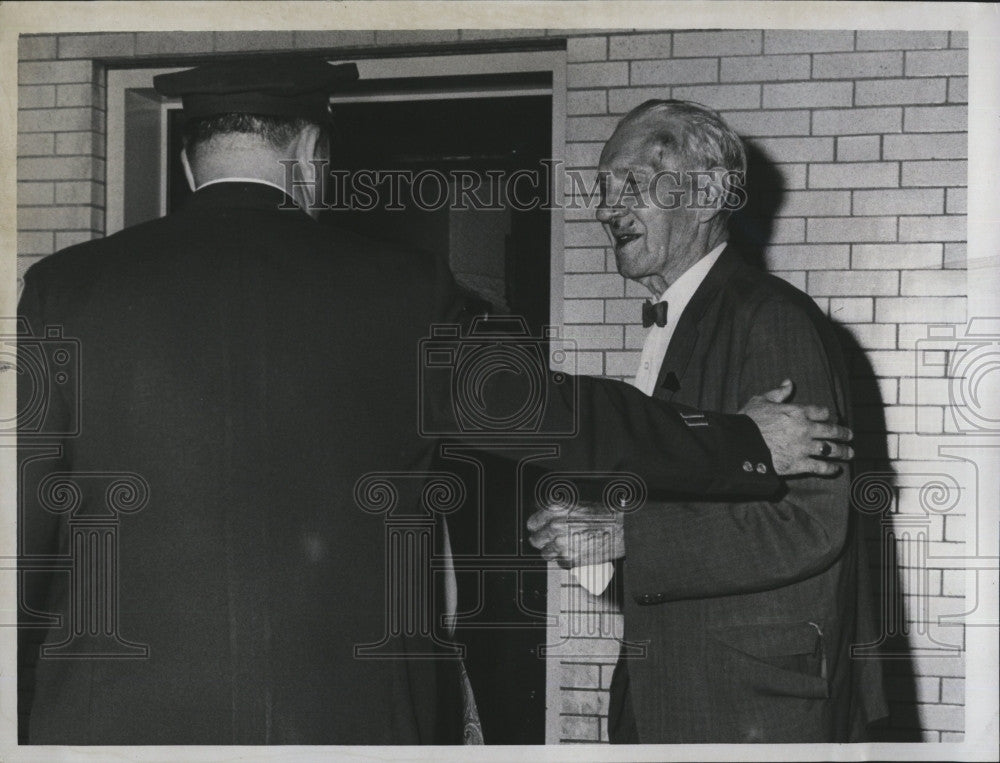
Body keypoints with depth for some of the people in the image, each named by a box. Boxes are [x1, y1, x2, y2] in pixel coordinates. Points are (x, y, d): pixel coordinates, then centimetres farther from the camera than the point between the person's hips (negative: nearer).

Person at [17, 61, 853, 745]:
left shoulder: (66, 289, -1)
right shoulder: (397, 291, -1)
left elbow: (21, 523, 2)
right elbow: (569, 415, 9)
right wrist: (745, 445, 23)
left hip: (118, 717, 0)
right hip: (348, 714, 0)